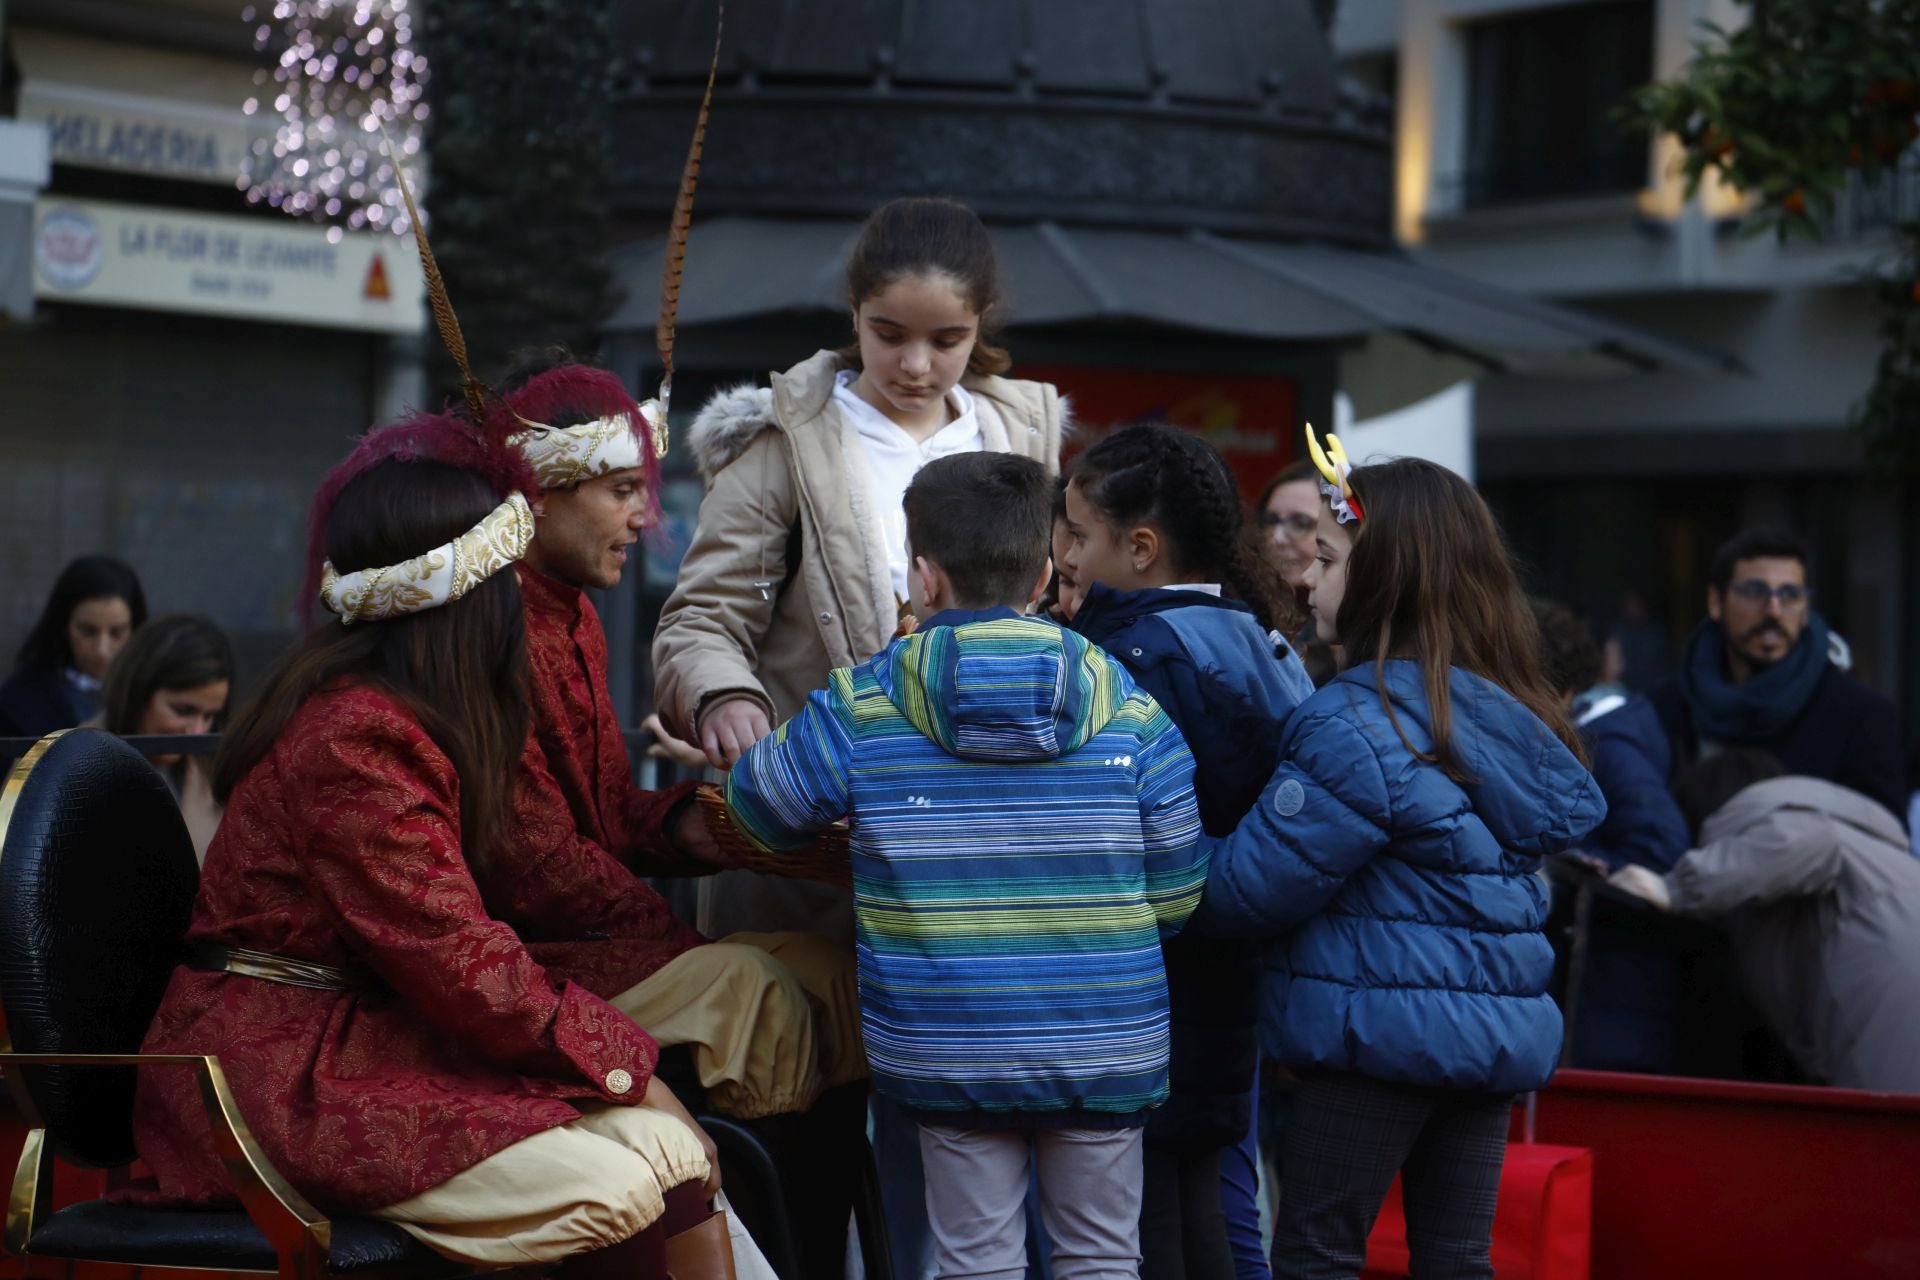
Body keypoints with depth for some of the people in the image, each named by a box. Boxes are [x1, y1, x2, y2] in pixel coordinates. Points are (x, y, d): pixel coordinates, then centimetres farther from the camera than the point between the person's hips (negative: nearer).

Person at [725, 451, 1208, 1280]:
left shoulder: (861, 708, -6)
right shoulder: (1129, 713, -4)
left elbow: (759, 808, 10)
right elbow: (1174, 891, -1)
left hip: (951, 1052, -1)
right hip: (1104, 1051, 1)